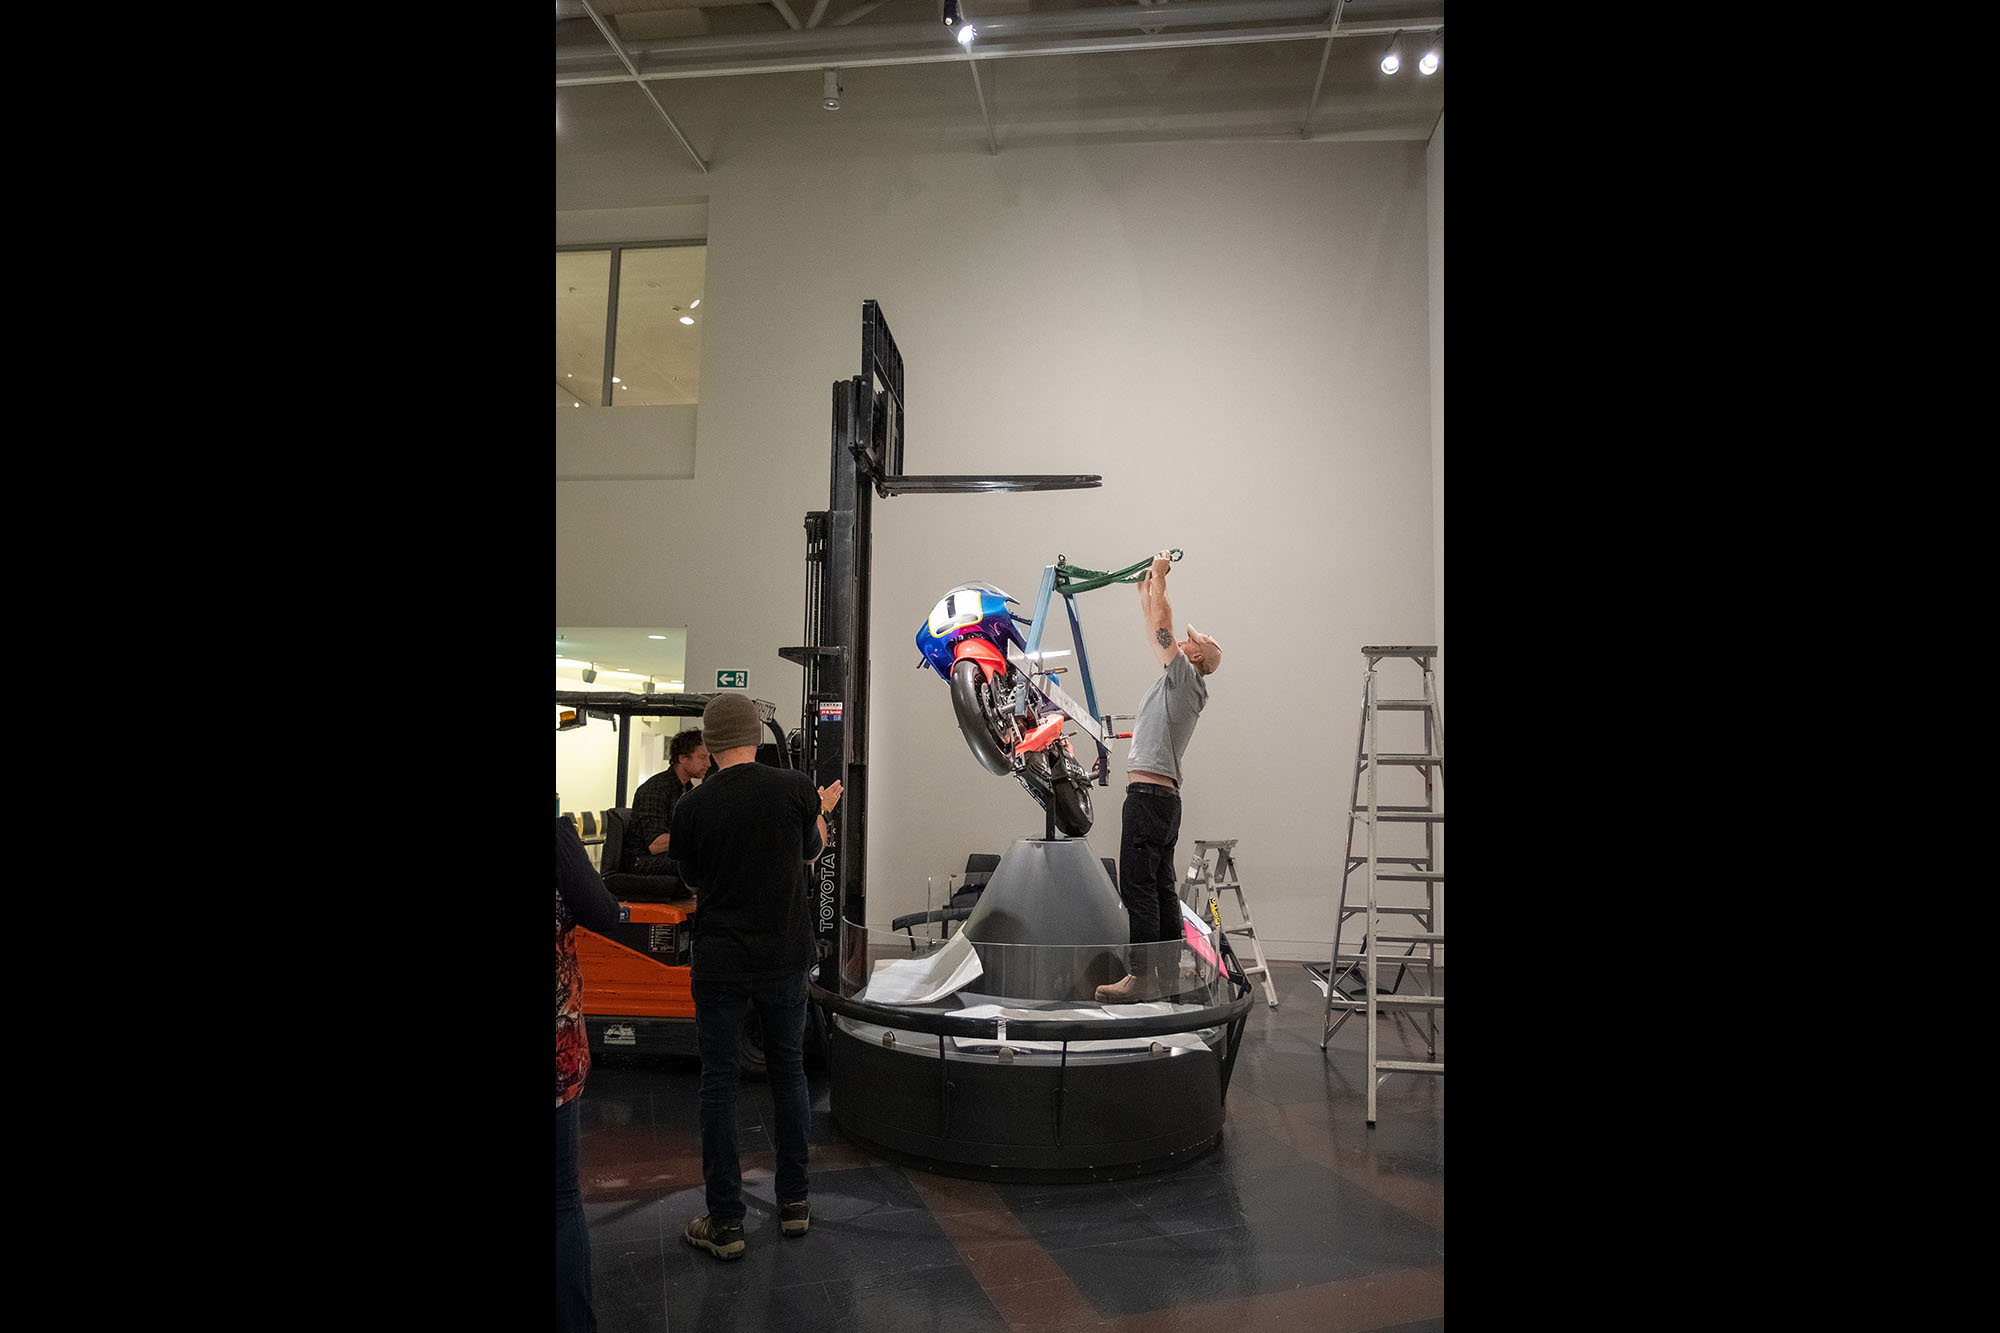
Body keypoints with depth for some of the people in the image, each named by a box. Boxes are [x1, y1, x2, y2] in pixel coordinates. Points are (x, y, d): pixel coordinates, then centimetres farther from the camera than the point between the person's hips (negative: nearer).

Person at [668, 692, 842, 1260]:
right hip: (785, 957, 1)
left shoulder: (692, 806, -10)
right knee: (788, 1071, 16)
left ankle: (725, 1223, 14)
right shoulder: (796, 788, -10)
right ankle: (794, 1202, 27)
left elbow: (693, 882, 6)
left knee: (718, 1081, 9)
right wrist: (822, 812, 26)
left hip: (720, 962, -1)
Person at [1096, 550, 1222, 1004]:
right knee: (1160, 889, 10)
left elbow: (1161, 624, -8)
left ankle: (1143, 978, -12)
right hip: (1161, 797, 10)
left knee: (1138, 887, -12)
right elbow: (1154, 631, 29)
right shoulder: (1177, 681, 21)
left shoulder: (1185, 677, -5)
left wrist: (1160, 574, 1)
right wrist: (1145, 587, 32)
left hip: (1149, 794, -10)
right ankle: (1169, 976, 15)